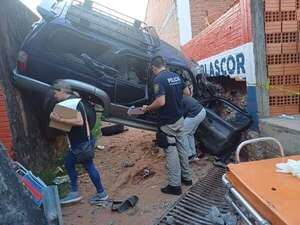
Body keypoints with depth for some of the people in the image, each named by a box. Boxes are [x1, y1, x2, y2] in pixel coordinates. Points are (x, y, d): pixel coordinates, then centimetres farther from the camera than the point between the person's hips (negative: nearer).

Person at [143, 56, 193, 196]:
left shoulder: (158, 79, -18)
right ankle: (186, 177, 31)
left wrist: (147, 108, -10)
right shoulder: (176, 76, 7)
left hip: (167, 122, -8)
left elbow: (161, 102, -26)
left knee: (171, 152, 1)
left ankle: (174, 185, 11)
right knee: (181, 148, 17)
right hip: (179, 118, 8)